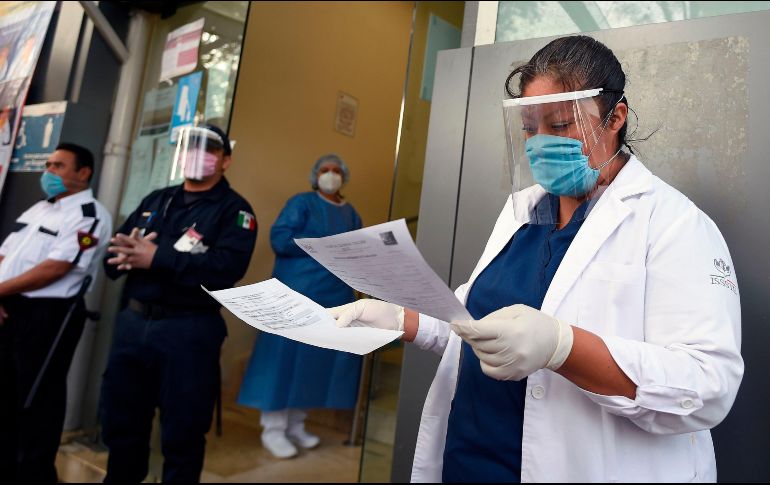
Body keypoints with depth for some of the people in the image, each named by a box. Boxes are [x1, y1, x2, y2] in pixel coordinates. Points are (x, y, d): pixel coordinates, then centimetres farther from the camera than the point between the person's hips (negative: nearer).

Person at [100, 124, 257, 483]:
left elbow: (227, 267, -21)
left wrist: (157, 258, -20)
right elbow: (113, 253, 11)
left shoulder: (234, 209, -4)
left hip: (188, 330, -5)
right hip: (132, 321, 6)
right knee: (120, 424, 19)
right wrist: (126, 256, -13)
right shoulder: (155, 200, 15)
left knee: (181, 435, 8)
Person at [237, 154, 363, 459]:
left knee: (318, 359, 8)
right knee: (286, 357, -3)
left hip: (336, 297, 6)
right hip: (297, 294, -6)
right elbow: (279, 239, -12)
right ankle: (273, 429, 9)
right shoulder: (302, 203, 0)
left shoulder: (351, 213, 17)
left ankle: (295, 425, 21)